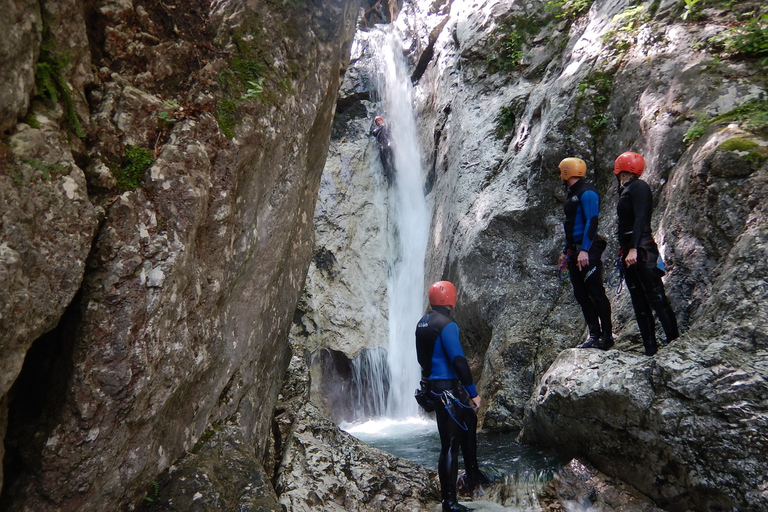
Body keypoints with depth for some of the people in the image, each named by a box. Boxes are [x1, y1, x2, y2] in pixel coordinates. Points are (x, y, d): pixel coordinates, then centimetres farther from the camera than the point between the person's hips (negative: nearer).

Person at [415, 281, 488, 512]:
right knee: (450, 444, -3)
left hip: (431, 385, 10)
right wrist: (473, 392, -15)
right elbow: (459, 361, -21)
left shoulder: (422, 323, 10)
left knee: (469, 422, 26)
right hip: (447, 388, -10)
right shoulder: (447, 325, -18)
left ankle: (473, 474, 38)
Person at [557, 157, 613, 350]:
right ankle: (594, 335, 11)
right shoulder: (572, 195, 20)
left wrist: (585, 250, -26)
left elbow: (591, 222, -19)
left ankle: (607, 336, 0)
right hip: (575, 251, 10)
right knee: (581, 295, 7)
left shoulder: (586, 192, -9)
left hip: (588, 251, -10)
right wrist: (566, 251, 24)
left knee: (596, 292, -6)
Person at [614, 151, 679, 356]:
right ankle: (650, 350, 12)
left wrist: (633, 249, -26)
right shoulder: (625, 190, 18)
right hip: (629, 252, 9)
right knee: (639, 303, 8)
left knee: (657, 299, -8)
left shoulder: (638, 187, -7)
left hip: (642, 250, -9)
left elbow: (640, 219, -18)